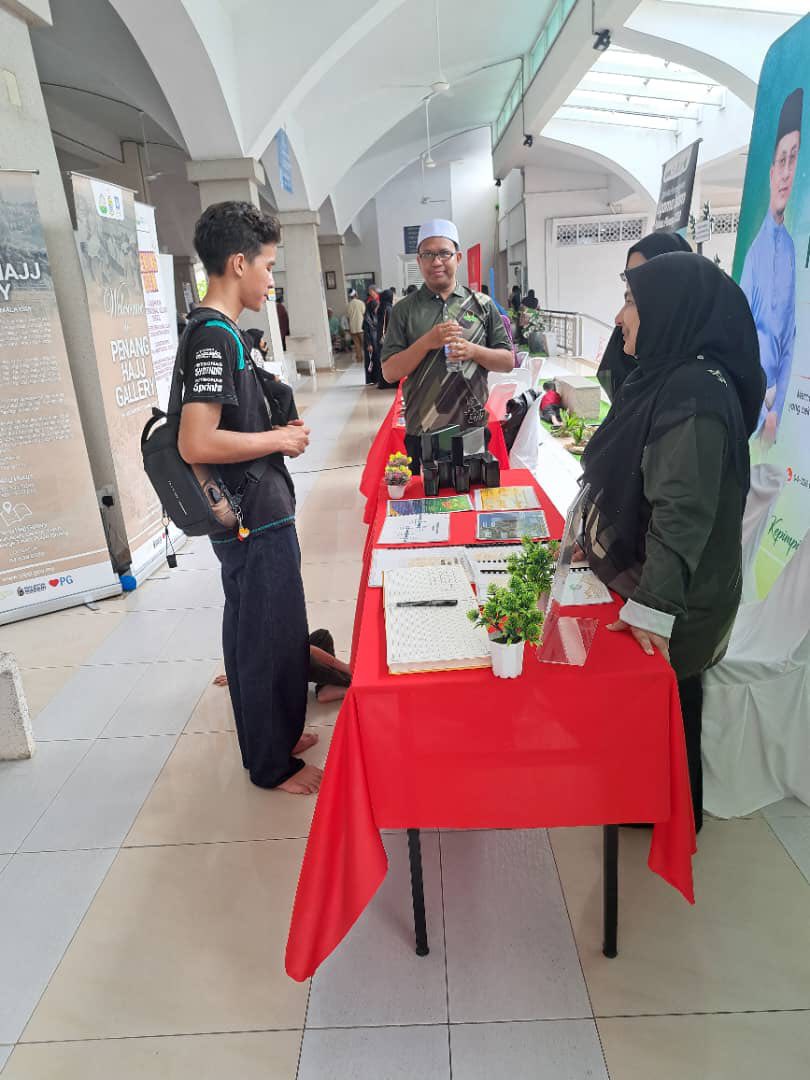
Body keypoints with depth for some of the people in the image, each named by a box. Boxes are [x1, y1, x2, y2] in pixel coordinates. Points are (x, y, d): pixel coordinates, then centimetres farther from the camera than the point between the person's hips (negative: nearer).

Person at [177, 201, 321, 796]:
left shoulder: (220, 332, 12)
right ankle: (274, 765, 23)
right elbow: (197, 443, -27)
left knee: (254, 633, 20)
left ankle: (272, 735, 39)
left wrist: (276, 427, 9)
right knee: (270, 639, 4)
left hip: (255, 517, 10)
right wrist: (279, 439, -16)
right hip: (255, 522, -10)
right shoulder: (215, 337, -19)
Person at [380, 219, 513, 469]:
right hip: (421, 435, -1)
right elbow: (389, 372, -2)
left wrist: (473, 351, -13)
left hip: (473, 431, 1)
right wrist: (426, 342, -16)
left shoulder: (482, 305, 5)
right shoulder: (404, 310, 2)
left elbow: (507, 361, 5)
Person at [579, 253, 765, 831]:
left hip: (672, 598, -9)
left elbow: (682, 511, -29)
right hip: (633, 570, 9)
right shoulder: (664, 378, 6)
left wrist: (652, 608, -30)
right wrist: (594, 535, 22)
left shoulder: (696, 393, -24)